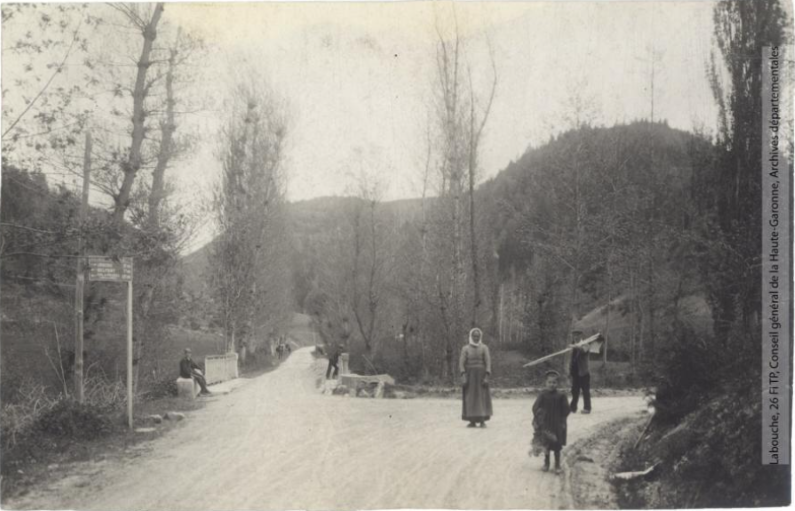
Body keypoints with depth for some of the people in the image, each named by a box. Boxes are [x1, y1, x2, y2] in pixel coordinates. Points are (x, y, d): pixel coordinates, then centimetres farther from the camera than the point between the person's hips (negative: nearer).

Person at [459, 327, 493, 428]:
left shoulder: (484, 348, 2)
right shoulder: (465, 348, 4)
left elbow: (488, 363, -4)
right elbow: (461, 363, -2)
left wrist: (486, 377, -14)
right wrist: (463, 376, -14)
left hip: (481, 375, -1)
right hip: (469, 375, 1)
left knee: (482, 397, -5)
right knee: (470, 398, 0)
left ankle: (482, 421, -2)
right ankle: (472, 421, 5)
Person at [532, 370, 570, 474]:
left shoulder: (560, 396, -8)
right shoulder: (542, 395, -7)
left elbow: (566, 410, -3)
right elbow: (535, 408, -5)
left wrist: (561, 421, -8)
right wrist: (538, 419, -11)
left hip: (557, 425, -1)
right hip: (545, 425, 1)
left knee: (556, 447, 6)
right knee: (546, 446, 11)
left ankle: (557, 466, 17)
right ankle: (546, 463, 26)